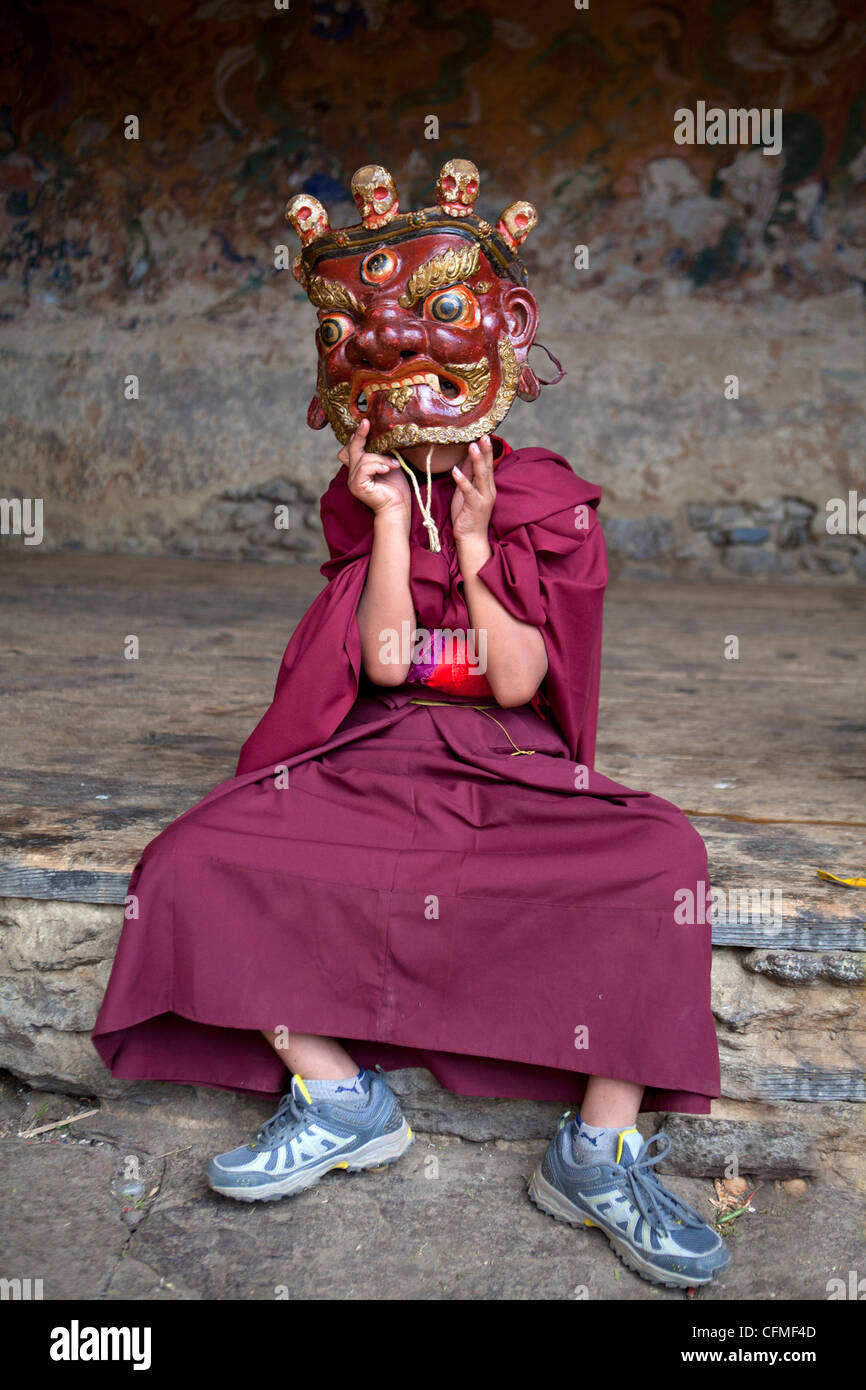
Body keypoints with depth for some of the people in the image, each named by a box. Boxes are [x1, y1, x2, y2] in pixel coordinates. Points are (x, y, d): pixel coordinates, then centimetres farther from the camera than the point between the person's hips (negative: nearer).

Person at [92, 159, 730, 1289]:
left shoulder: (549, 506, 2)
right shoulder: (365, 501, 7)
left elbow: (516, 679, -8)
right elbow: (384, 660, -7)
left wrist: (472, 540, -9)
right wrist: (392, 522, -8)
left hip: (515, 771, -1)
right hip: (377, 762, 2)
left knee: (662, 856, -30)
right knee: (198, 857, -21)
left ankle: (601, 1150, -20)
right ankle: (340, 1093, -13)